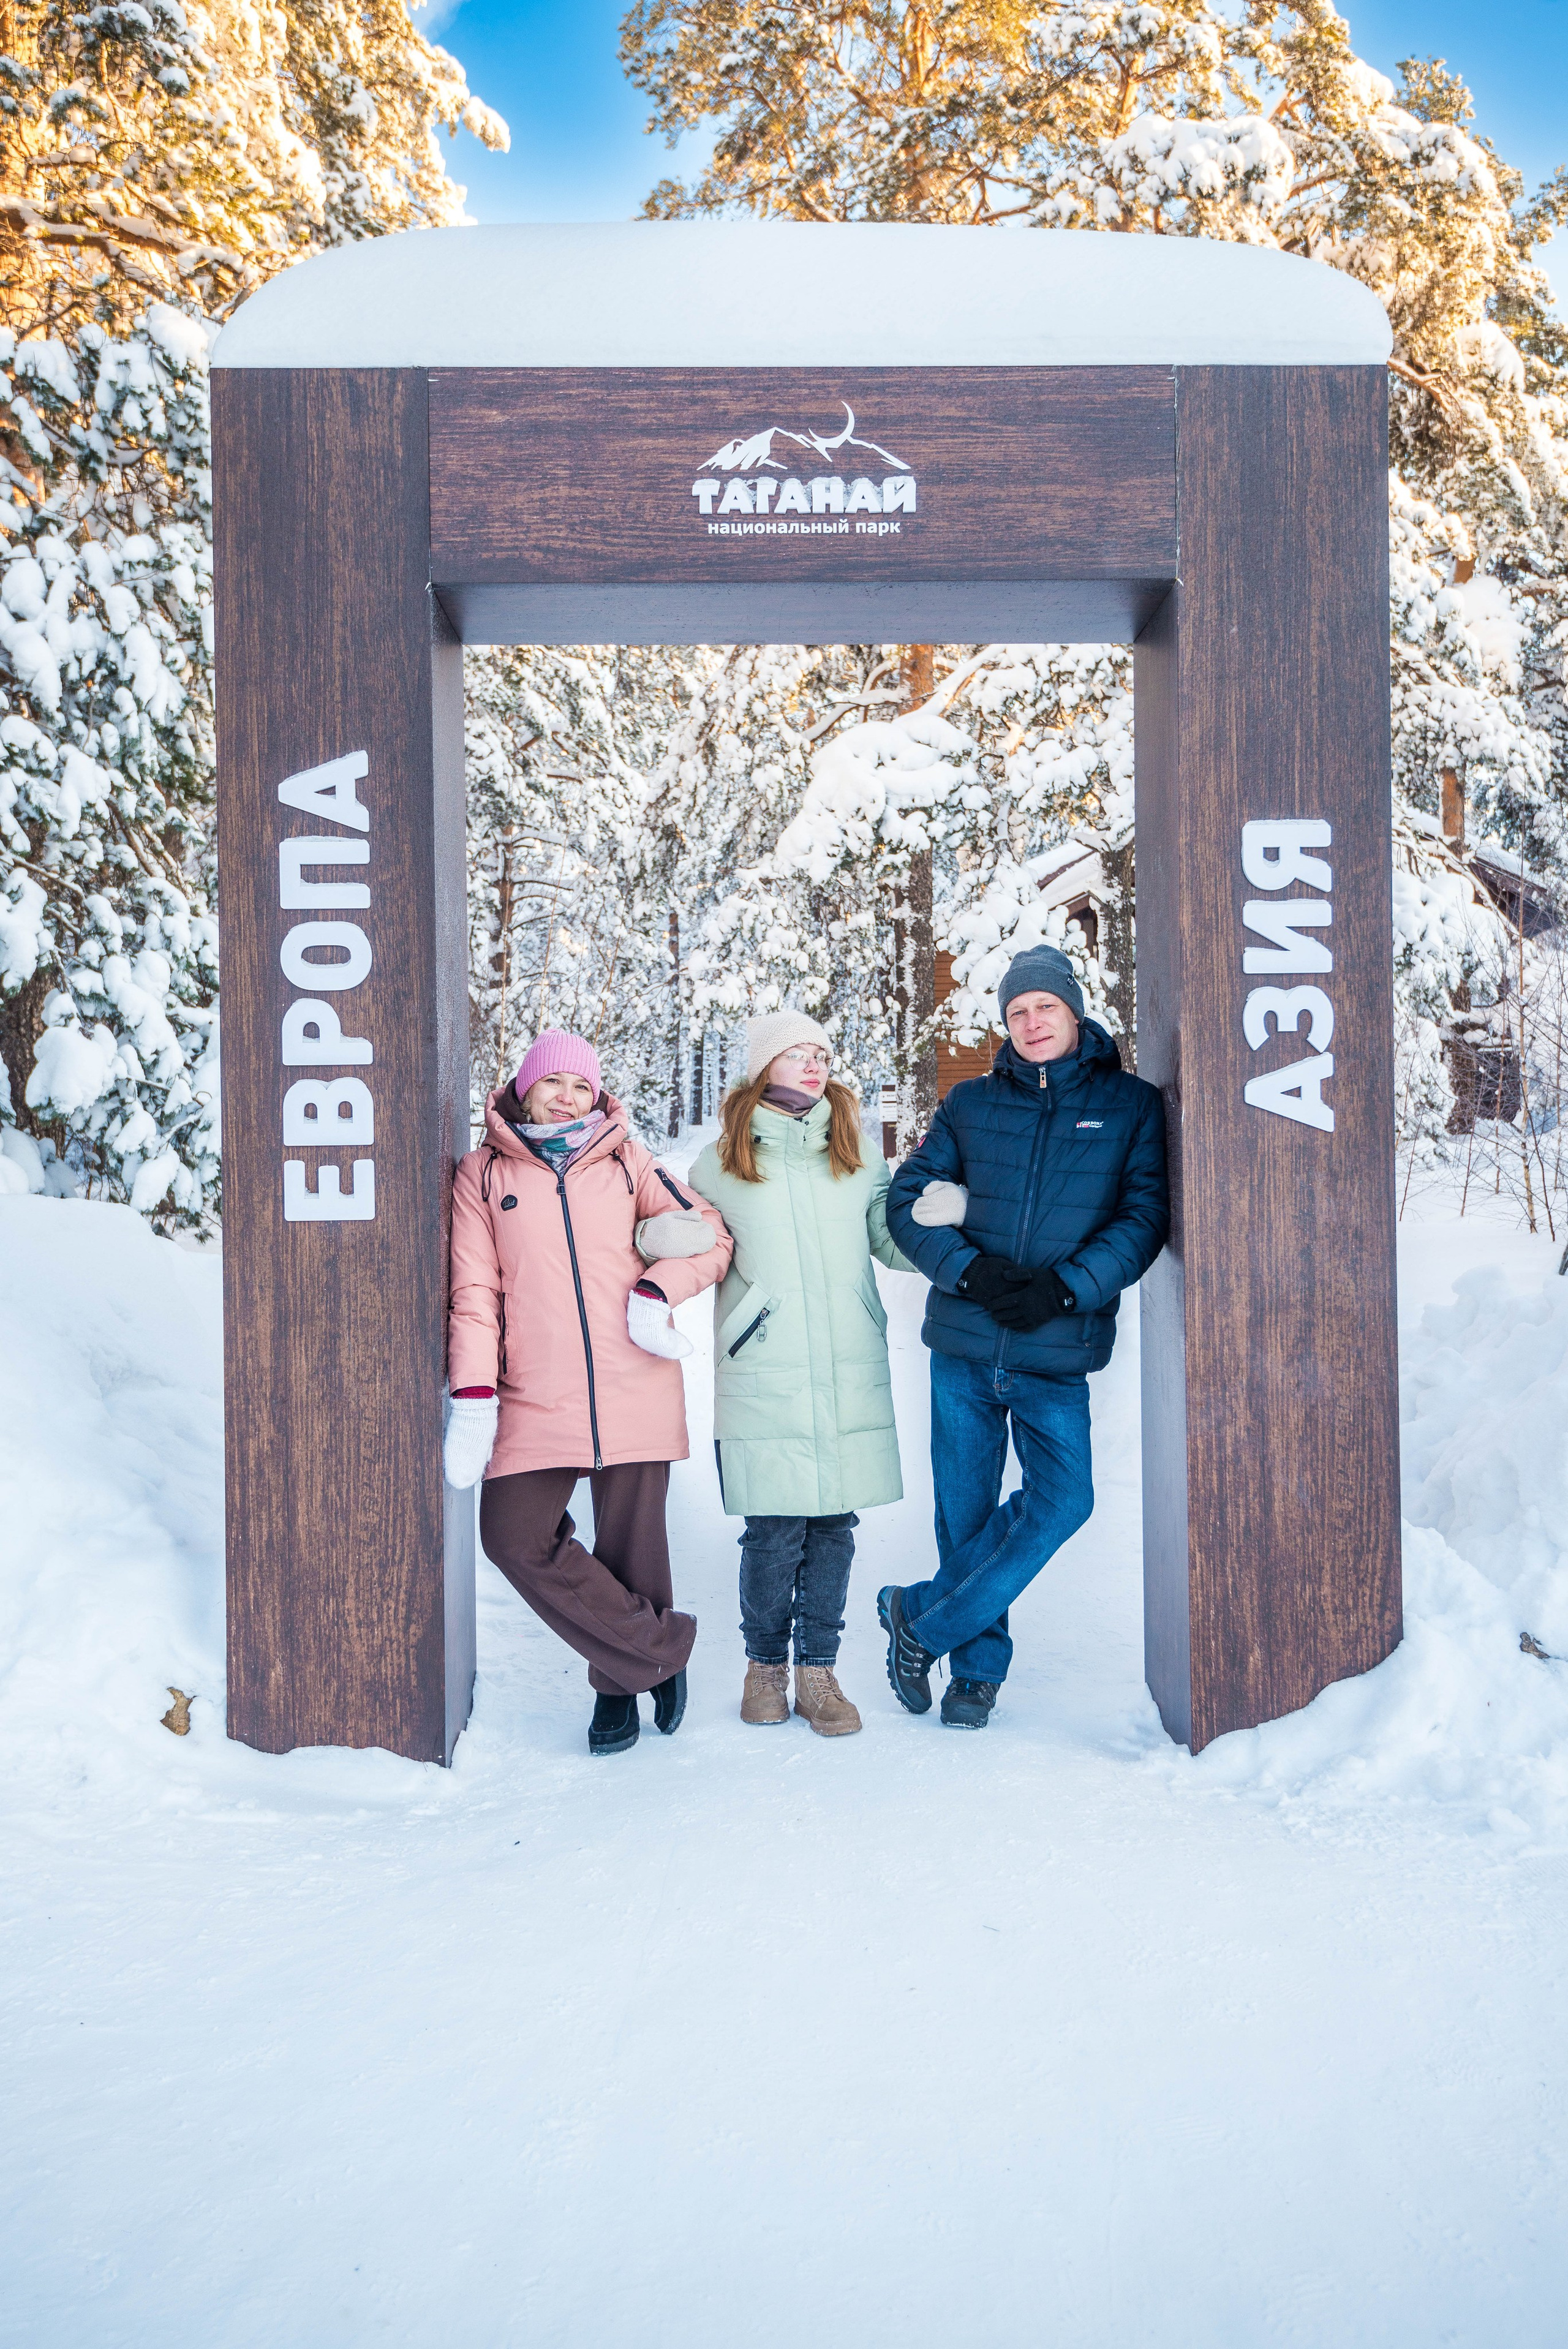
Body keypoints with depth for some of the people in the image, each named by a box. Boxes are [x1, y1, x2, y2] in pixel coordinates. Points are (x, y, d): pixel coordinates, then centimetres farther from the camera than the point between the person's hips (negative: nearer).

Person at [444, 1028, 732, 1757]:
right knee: (515, 1537, -9)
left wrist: (656, 1291, -6)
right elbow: (474, 1293, 3)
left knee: (630, 1546, 3)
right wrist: (473, 1397, -6)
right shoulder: (484, 1173, 7)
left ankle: (620, 1684, 28)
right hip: (534, 1397, 0)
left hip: (634, 1388, 0)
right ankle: (662, 1650, 6)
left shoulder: (626, 1163, 9)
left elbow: (711, 1239, 12)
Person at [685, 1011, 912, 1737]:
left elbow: (896, 1238, 11)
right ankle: (765, 1664, 22)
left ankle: (817, 1670, 19)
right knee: (773, 1531, 0)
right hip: (762, 1381, -2)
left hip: (850, 1379, 2)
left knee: (834, 1526, 5)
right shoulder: (720, 1165, 6)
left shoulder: (856, 1157, 11)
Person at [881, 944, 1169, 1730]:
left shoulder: (1131, 1104, 4)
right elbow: (907, 1199, 6)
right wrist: (969, 1270, -12)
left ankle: (919, 1618, 3)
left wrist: (1064, 1288, -16)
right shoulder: (970, 1104, 8)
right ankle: (979, 1664, 24)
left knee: (1064, 1499, -14)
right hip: (963, 1343, 1)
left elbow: (1145, 1217, -3)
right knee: (963, 1513, 5)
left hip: (1058, 1355, -1)